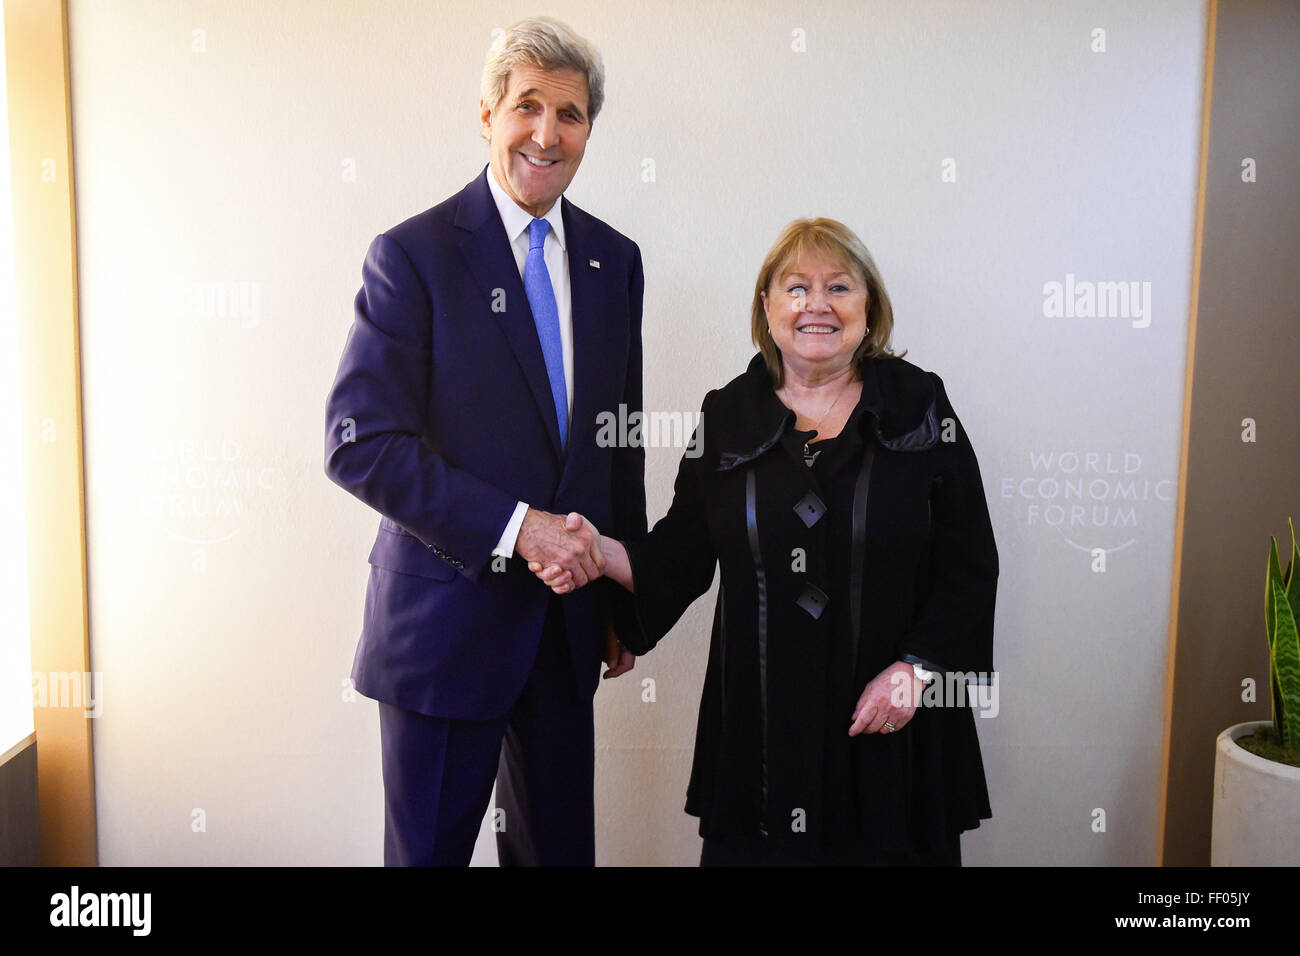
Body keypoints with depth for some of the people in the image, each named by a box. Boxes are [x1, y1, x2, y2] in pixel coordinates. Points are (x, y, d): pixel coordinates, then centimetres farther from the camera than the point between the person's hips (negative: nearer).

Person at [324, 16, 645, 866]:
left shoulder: (615, 260, 7)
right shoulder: (414, 255, -9)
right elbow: (360, 444, -15)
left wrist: (626, 603, 13)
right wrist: (514, 527, -22)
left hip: (569, 620, 5)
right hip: (448, 614, -4)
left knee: (560, 843, 18)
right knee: (430, 848, 12)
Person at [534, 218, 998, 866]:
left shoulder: (919, 406, 0)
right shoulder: (727, 416, 4)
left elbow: (969, 565, -1)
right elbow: (680, 558, 4)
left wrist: (917, 667, -11)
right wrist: (600, 554, -13)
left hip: (892, 721, -1)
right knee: (752, 848, 7)